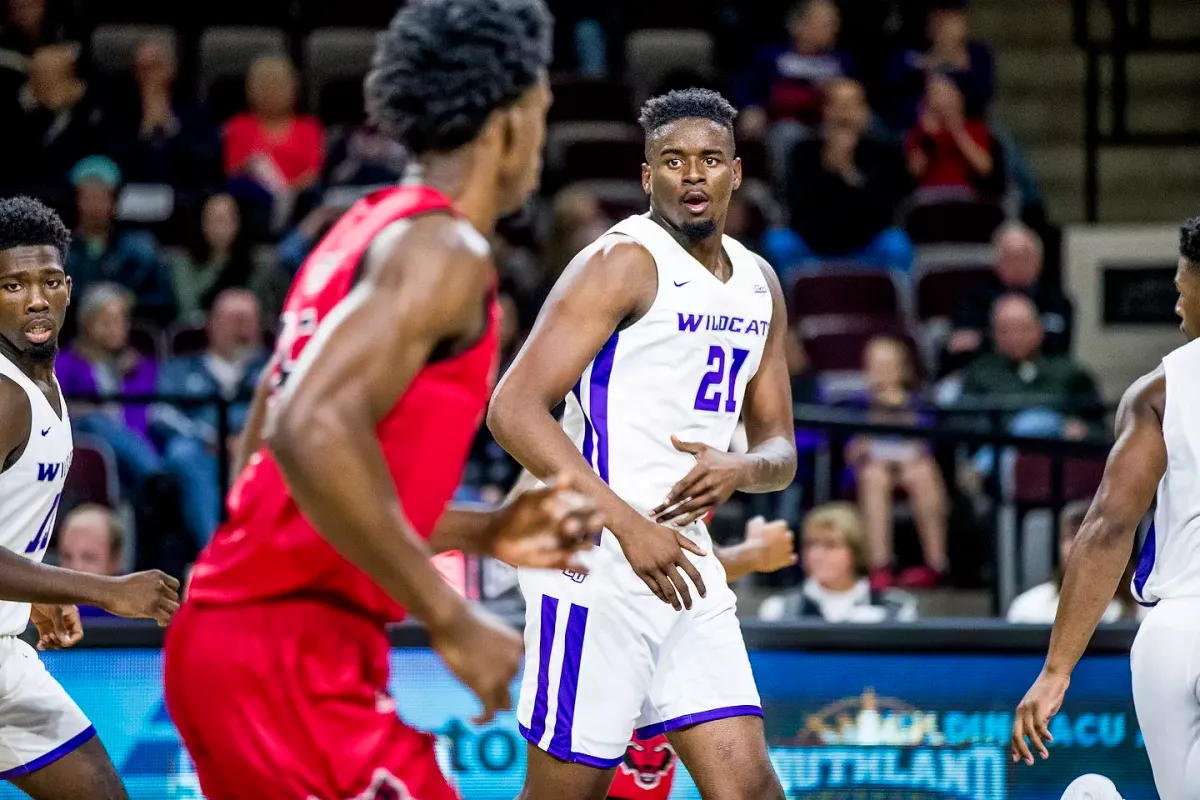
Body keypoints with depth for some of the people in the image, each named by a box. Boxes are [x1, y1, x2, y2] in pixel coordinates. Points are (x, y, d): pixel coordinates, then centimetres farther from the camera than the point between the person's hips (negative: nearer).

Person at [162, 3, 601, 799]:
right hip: (291, 649, -10)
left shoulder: (372, 231, 18)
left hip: (230, 633, 10)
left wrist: (485, 533, 20)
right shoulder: (441, 247, -12)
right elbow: (313, 433, -27)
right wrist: (453, 622, -22)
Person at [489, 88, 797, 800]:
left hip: (686, 564, 7)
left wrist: (738, 469, -5)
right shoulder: (625, 262, -9)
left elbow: (780, 450, 21)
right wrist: (629, 524, -24)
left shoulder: (760, 285, 15)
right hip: (598, 560, -7)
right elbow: (513, 409, -17)